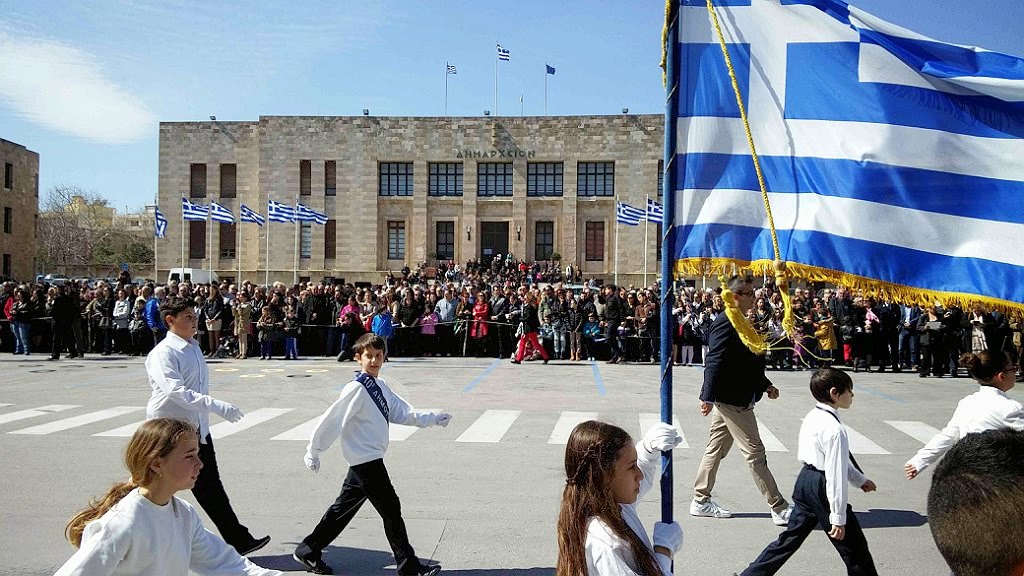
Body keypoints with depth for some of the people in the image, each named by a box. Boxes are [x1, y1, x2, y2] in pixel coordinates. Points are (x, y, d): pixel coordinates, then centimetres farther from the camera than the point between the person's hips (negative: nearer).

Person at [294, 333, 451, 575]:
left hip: (365, 461, 9)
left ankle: (308, 551, 31)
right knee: (391, 508, -3)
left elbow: (402, 413, 10)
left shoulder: (380, 385, 8)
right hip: (367, 461, -9)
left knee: (344, 507, 18)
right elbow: (332, 420, -15)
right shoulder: (356, 389, -18)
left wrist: (432, 419, 4)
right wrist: (313, 451, -10)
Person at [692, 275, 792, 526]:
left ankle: (701, 501, 23)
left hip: (732, 400, 10)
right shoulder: (725, 324, -18)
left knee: (715, 450, 15)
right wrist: (708, 397, -24)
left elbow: (748, 362, 21)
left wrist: (766, 385, 17)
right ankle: (779, 508, 7)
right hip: (732, 400, -10)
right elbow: (715, 362, -22)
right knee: (755, 453, -2)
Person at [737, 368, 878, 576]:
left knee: (791, 537, 16)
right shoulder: (835, 430, -22)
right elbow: (835, 474, -21)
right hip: (822, 488, -9)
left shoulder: (812, 417, 7)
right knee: (853, 545, 8)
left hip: (805, 481, 9)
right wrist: (838, 518, -16)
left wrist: (860, 479, 28)